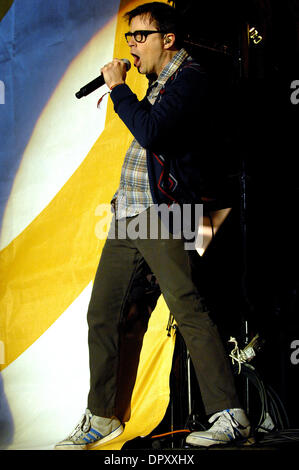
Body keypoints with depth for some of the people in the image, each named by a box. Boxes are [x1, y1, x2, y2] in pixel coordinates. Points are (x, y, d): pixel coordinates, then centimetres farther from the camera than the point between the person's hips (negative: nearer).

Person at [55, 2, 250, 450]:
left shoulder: (189, 77, -6)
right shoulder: (158, 83, 23)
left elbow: (151, 131, -19)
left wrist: (119, 88, -8)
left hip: (162, 211, -9)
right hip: (127, 214, 9)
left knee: (187, 308, -14)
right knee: (101, 313, 8)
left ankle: (229, 414, -8)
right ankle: (101, 416, 17)